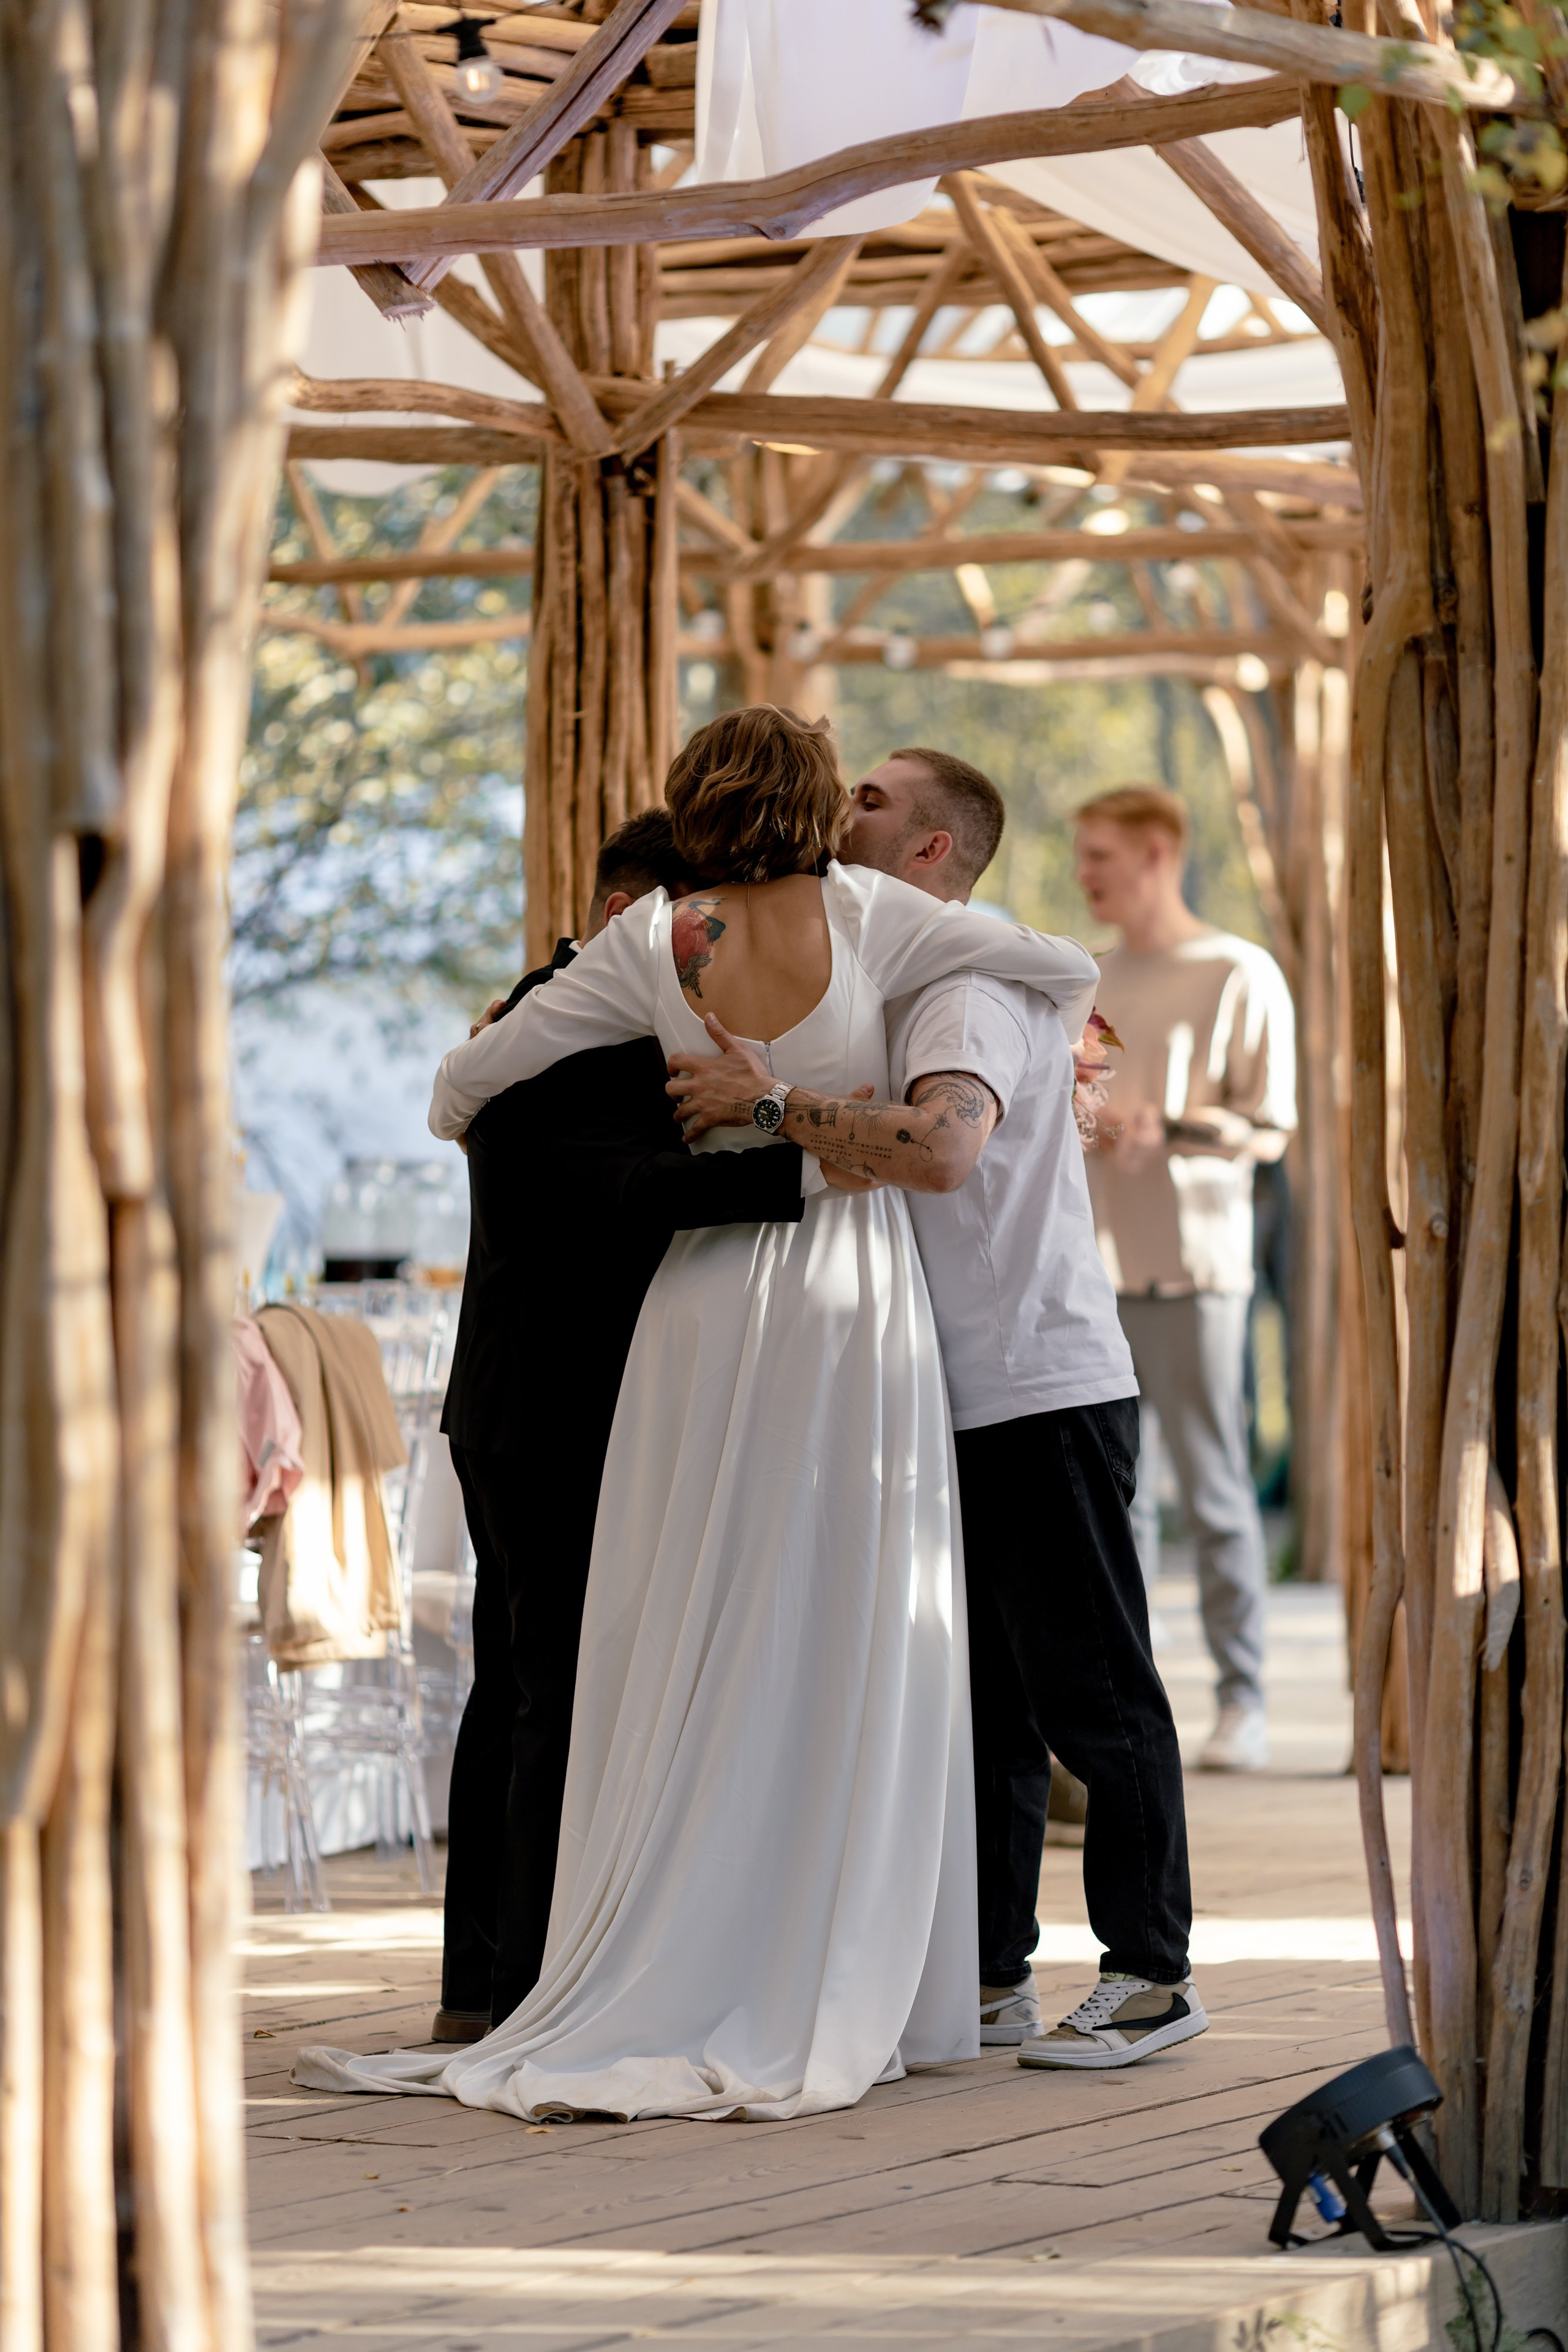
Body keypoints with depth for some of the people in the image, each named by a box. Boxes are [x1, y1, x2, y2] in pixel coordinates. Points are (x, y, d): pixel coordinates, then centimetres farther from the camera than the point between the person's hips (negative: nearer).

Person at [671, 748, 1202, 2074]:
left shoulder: (971, 990, -14)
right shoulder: (905, 983, 19)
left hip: (1043, 1392, -10)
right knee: (978, 1702, 12)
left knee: (1091, 1691, -5)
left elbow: (941, 1149, -33)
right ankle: (991, 1976, 17)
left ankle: (1152, 1975, 0)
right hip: (964, 1402, 10)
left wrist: (768, 1104, -29)